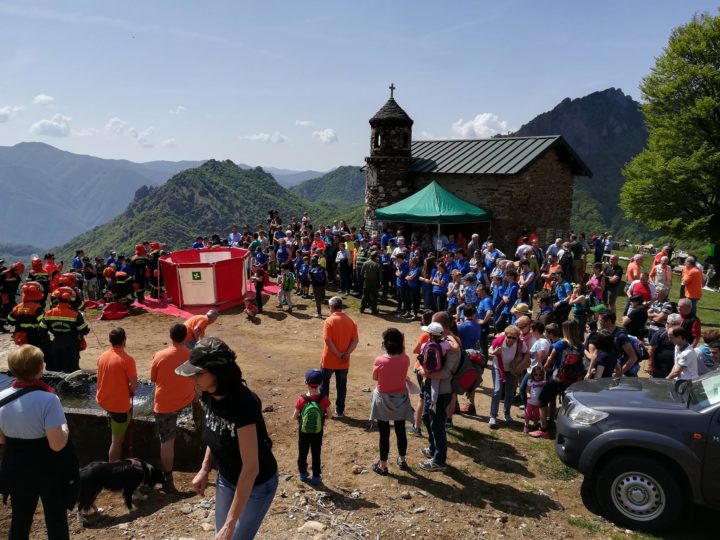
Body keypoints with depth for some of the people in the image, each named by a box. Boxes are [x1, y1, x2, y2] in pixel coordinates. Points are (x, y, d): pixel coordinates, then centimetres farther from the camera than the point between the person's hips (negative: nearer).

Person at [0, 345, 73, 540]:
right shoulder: (48, 399, -25)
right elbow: (57, 445, -25)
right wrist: (65, 428, -7)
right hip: (49, 471, -5)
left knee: (19, 519, 22)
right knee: (56, 520, 13)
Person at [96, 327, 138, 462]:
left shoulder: (102, 356, 0)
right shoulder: (127, 359, -21)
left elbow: (103, 378, 11)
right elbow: (134, 385, -18)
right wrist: (130, 391, 4)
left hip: (103, 400, 7)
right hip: (120, 404, -7)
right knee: (117, 441, 5)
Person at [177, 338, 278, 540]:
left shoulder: (242, 404, -36)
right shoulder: (209, 395, -13)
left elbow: (251, 468, -33)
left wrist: (231, 522, -30)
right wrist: (204, 470, 0)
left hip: (257, 484, -6)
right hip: (226, 478, 7)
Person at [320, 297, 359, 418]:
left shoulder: (329, 321, -14)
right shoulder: (351, 321, 0)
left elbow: (328, 341, -19)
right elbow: (355, 341, -4)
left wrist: (338, 355, -12)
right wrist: (347, 354, -10)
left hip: (329, 360, -3)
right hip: (344, 362, 3)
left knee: (324, 384, 14)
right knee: (341, 386, 13)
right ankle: (340, 411, 20)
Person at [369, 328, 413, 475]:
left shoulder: (380, 361, -23)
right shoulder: (405, 359, -15)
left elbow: (375, 378, -7)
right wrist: (401, 350, -1)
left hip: (383, 399, -3)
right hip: (400, 398, 3)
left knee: (384, 433, 9)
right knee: (400, 430, 19)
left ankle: (383, 466, 21)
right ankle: (402, 460, 37)